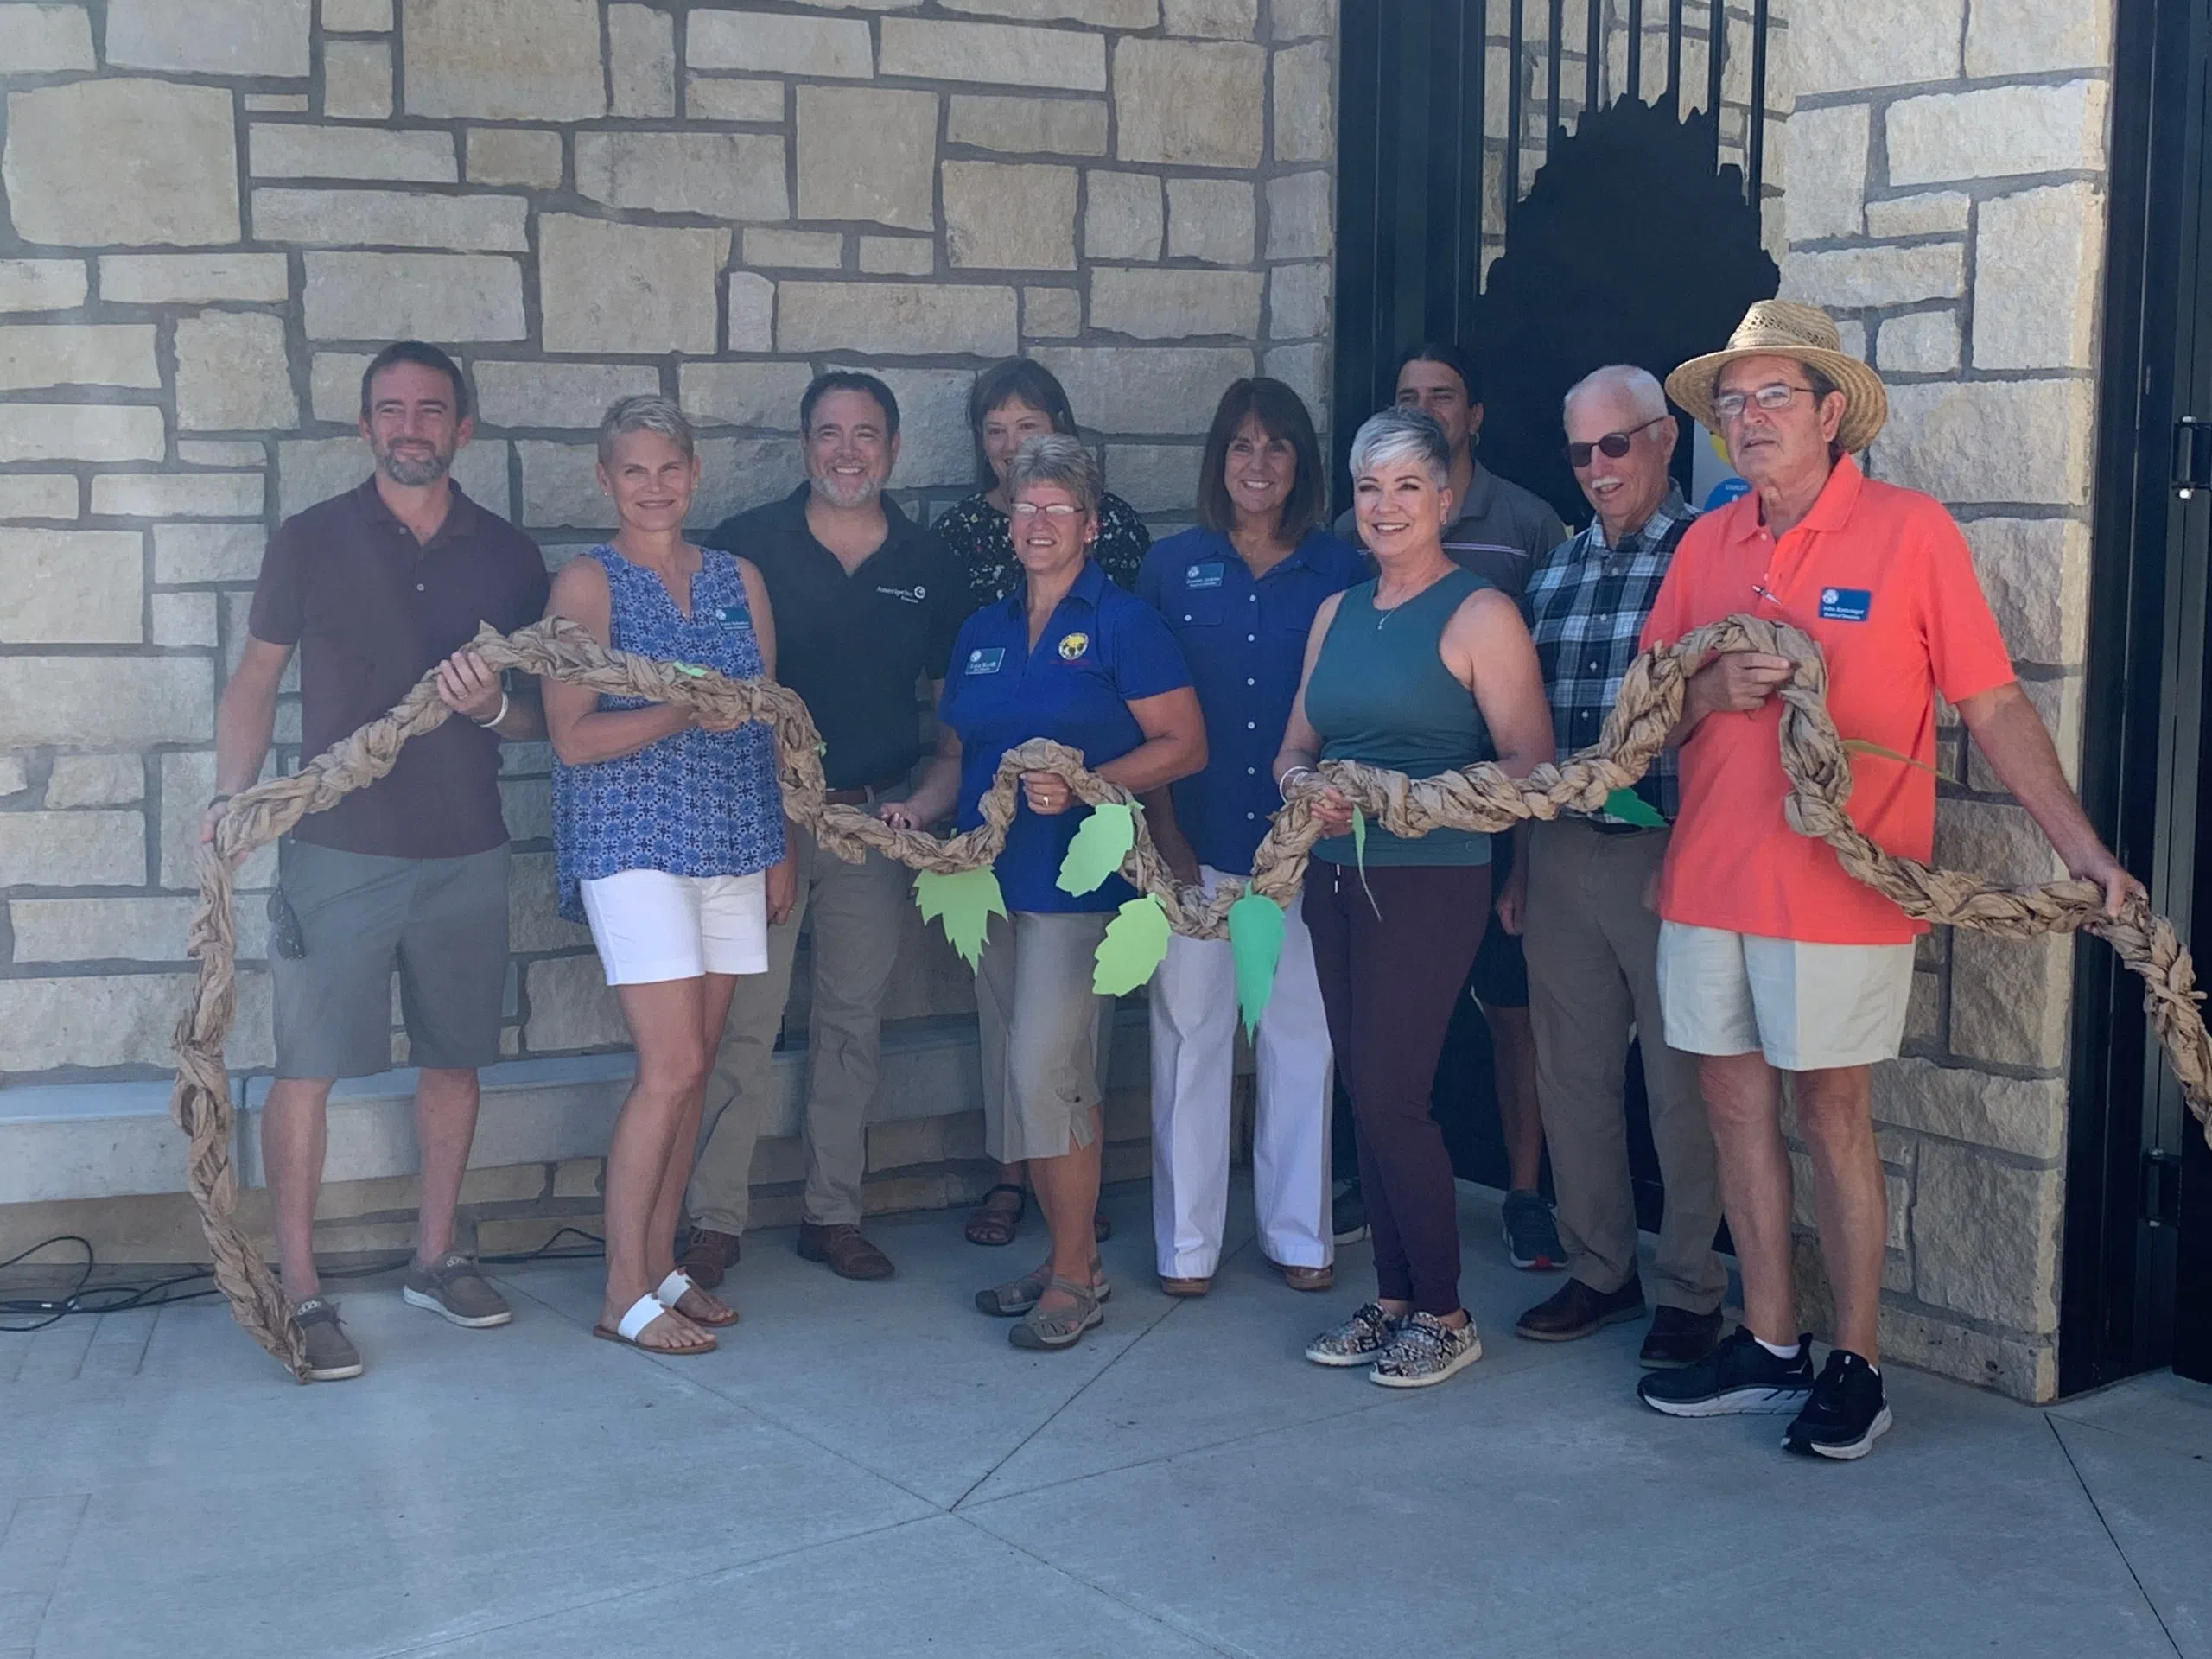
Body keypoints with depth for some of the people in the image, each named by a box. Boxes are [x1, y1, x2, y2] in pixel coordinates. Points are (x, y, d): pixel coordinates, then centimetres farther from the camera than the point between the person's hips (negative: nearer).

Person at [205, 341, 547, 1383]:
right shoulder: (310, 542, 0)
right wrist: (234, 794, -10)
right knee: (307, 1067, -4)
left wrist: (495, 705, -13)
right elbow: (255, 683, 5)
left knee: (453, 1059, 11)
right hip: (337, 852, -3)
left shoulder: (507, 555, 6)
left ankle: (435, 1259, 26)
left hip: (467, 855, 3)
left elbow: (541, 715, 10)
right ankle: (300, 1291, 5)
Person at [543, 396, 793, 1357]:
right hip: (633, 844, -5)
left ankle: (659, 1265, 19)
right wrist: (689, 712, -19)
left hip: (732, 847, 5)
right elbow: (572, 737, -9)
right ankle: (625, 1296, -1)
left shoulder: (738, 580, 12)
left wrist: (780, 849, 14)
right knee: (672, 1065, -11)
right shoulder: (587, 585, -2)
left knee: (691, 1068, 7)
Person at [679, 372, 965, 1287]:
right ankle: (715, 1219, 6)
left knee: (853, 1021, 10)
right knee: (743, 1021, -3)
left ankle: (833, 1213, 20)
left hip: (877, 816, 3)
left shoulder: (928, 562, 5)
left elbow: (947, 696, 12)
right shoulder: (748, 545, -3)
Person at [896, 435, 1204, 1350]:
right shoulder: (983, 631, 15)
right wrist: (919, 806, -1)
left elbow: (1184, 744, -8)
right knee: (1015, 1075, 9)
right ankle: (1067, 1257, 21)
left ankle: (1076, 1275, 0)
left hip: (1080, 883, -7)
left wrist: (1082, 785, -20)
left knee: (1045, 1070, -12)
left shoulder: (1122, 623, -3)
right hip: (994, 881, 7)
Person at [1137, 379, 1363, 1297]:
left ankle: (1299, 1234, 18)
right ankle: (1186, 1241, 13)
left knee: (1302, 1034, 5)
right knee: (1189, 1033, 3)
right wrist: (1165, 834, -3)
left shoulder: (1339, 570, 5)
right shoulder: (1171, 566, 6)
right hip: (1195, 842, 0)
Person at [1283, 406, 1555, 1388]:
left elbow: (1529, 763, -13)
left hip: (1431, 880, -6)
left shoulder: (1479, 614, -6)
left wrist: (1406, 796, -23)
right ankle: (1393, 1300, 20)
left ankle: (1444, 1315, 7)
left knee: (1390, 1093, -8)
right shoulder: (1337, 614, 15)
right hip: (1336, 877, 7)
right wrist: (1305, 785, -7)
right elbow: (1297, 746, 16)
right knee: (1365, 1093, 9)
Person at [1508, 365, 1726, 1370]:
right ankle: (1598, 1269, 26)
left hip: (1669, 855, -6)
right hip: (1562, 853, 6)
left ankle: (1688, 1289, 16)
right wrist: (1519, 865, 15)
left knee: (1682, 1083, 2)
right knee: (1571, 1074, 12)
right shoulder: (1558, 569, 14)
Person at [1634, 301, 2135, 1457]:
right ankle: (1768, 1348, 24)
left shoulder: (1909, 531, -6)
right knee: (1736, 1105, 11)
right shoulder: (1705, 545, 8)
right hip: (1707, 880, 5)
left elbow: (1994, 706, -6)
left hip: (1839, 888, -5)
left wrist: (2081, 847, -13)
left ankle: (1856, 1368, 15)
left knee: (1830, 1113, 1)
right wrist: (1709, 690, -12)